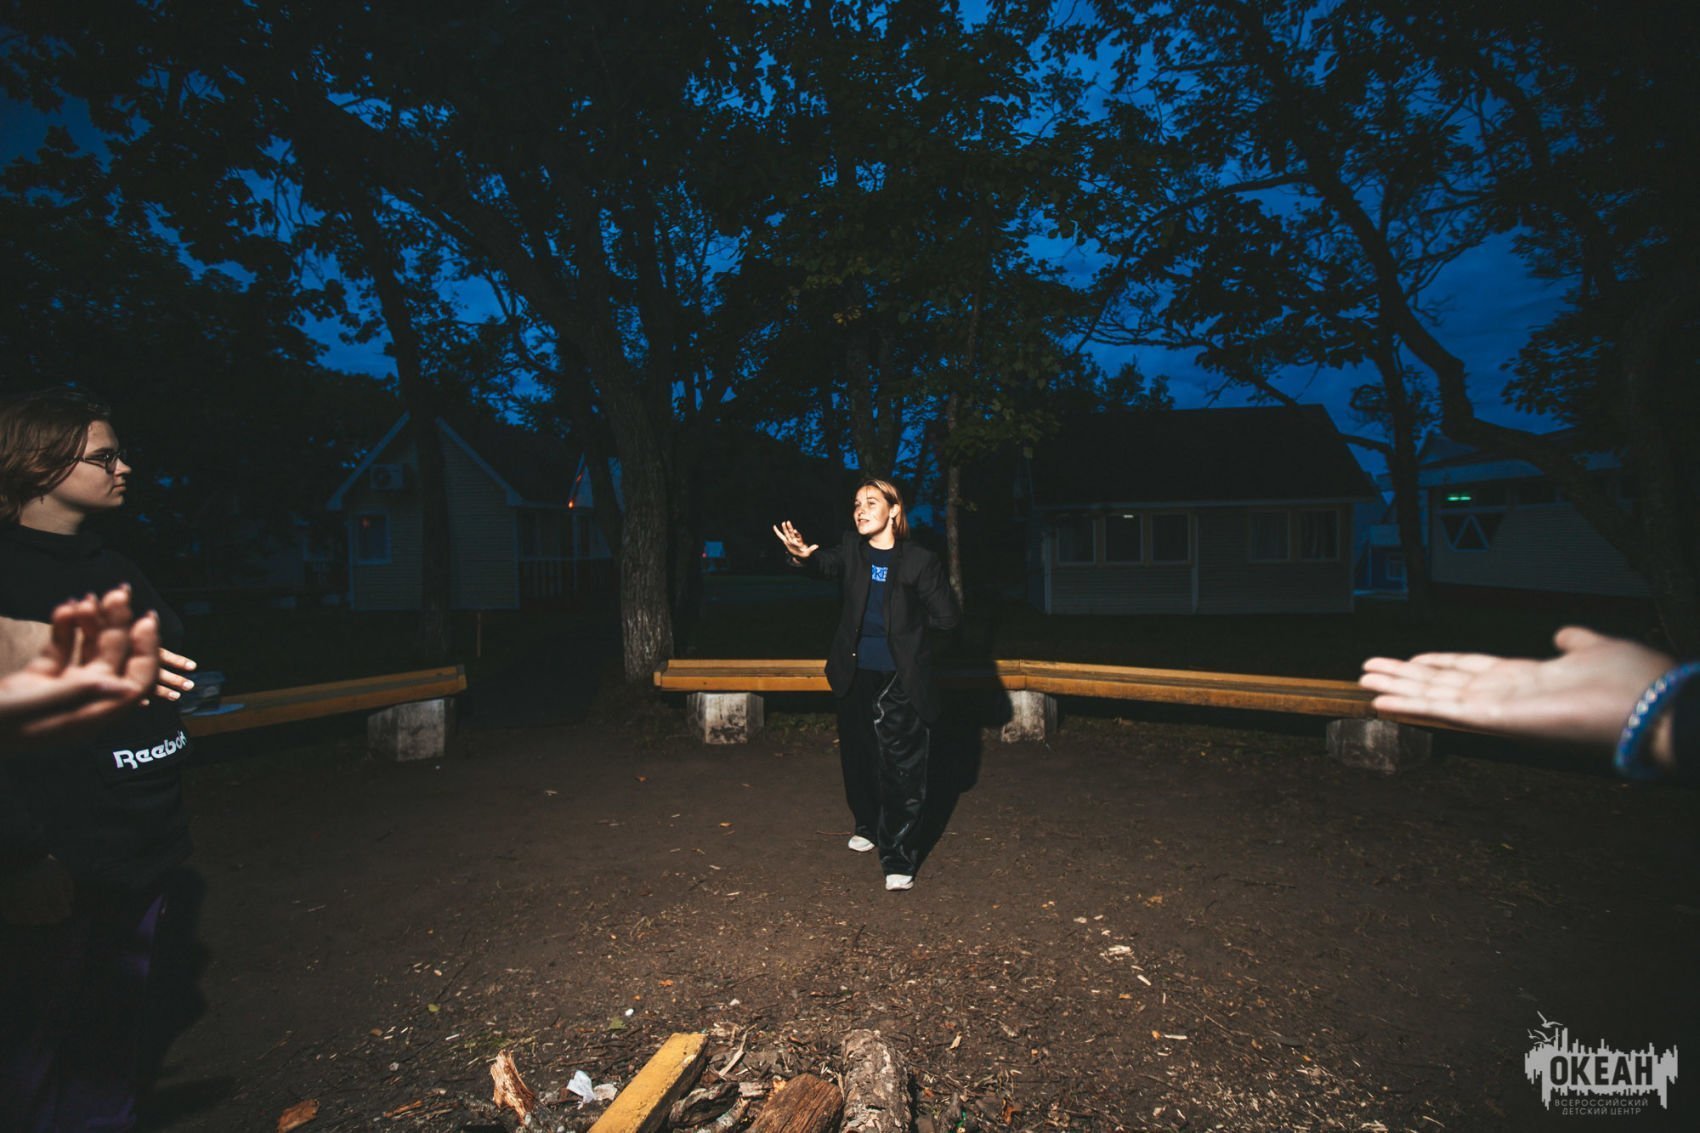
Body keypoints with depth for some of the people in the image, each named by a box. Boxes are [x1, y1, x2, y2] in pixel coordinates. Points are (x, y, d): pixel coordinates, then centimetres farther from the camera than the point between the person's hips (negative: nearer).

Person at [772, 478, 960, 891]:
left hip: (901, 679, -4)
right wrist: (803, 554, -39)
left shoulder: (919, 560, -12)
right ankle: (870, 826, 45)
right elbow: (829, 564, -19)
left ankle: (899, 858, 13)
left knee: (901, 770, -1)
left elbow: (947, 617, -8)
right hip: (856, 675, 4)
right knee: (859, 759, 20)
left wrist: (904, 616, -1)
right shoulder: (852, 548, -1)